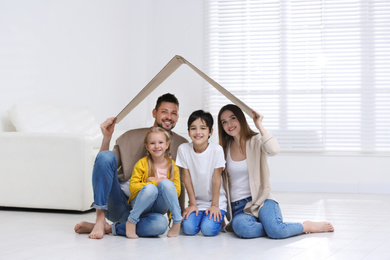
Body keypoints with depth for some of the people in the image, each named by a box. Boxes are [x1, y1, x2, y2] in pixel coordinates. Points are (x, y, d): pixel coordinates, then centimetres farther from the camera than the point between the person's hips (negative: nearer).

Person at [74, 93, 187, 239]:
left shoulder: (181, 145, 10)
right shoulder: (132, 137, 7)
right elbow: (104, 166, 4)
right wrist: (107, 137, -8)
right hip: (117, 201, 0)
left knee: (159, 223, -36)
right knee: (106, 156, -25)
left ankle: (108, 228, -15)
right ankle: (100, 220, -22)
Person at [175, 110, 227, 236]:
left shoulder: (217, 150, -16)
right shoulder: (183, 149, -10)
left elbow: (216, 178, -12)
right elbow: (187, 178, -5)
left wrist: (215, 205, -9)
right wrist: (192, 204, -2)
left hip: (217, 201, -2)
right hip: (196, 201, 2)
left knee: (208, 229, -22)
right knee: (188, 228, -19)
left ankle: (218, 219, 12)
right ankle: (198, 216, 14)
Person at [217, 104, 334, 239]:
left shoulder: (256, 141, 1)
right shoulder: (225, 148, 10)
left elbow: (274, 150, -24)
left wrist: (259, 125, -17)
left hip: (260, 199, -2)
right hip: (237, 207, 2)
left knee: (275, 230, -33)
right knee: (241, 227, -36)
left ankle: (307, 226, -2)